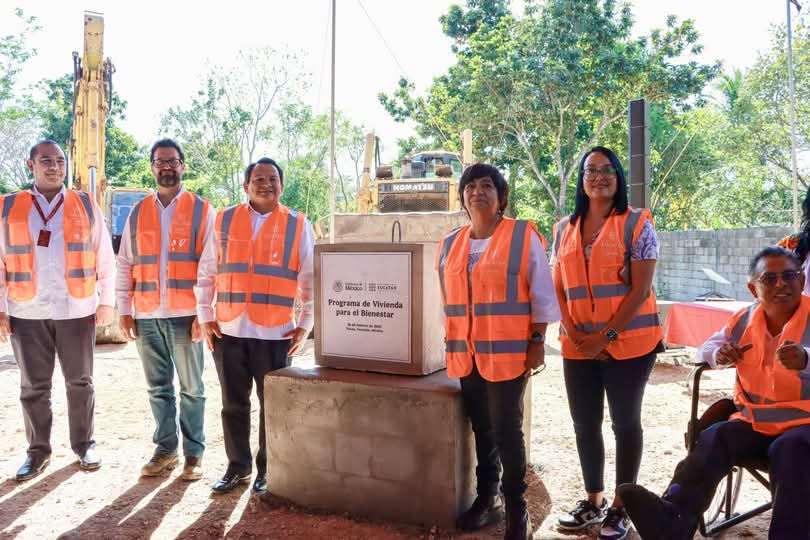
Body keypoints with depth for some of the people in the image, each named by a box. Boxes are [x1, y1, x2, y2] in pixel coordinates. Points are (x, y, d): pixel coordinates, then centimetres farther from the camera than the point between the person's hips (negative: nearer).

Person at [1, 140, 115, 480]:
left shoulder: (86, 205, 4)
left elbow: (105, 257, 4)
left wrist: (106, 301, 0)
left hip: (77, 310, 0)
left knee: (80, 382, 9)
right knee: (33, 386, 8)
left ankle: (84, 445, 22)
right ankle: (38, 451, 20)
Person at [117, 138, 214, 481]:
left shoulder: (201, 210, 1)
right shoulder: (138, 212, 11)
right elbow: (125, 264, 12)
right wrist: (124, 310, 5)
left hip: (185, 314, -3)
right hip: (147, 315, 4)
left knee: (191, 388, 5)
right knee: (158, 387, 11)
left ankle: (193, 452, 15)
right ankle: (165, 448, 22)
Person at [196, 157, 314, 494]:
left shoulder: (298, 225, 2)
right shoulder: (224, 221, 7)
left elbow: (310, 279, 3)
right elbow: (206, 273, 9)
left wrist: (305, 325, -2)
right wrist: (205, 317, 3)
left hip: (275, 333, -2)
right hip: (228, 330, 2)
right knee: (234, 403, 11)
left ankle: (267, 469, 21)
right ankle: (237, 465, 25)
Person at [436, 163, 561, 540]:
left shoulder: (523, 237, -5)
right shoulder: (450, 244, 10)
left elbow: (541, 294, -4)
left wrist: (537, 342, -8)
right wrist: (450, 343, 14)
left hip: (508, 352, -5)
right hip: (466, 354, 5)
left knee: (506, 431, -1)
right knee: (482, 430, 14)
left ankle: (516, 510, 15)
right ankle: (486, 499, 27)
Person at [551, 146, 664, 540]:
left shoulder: (636, 223, -4)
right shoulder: (564, 229, 9)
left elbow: (641, 289, -10)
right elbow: (558, 289, 8)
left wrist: (607, 335, -14)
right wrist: (574, 333, -6)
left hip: (628, 342, -4)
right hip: (578, 346, 4)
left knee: (625, 423, 7)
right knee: (584, 424, 11)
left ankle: (622, 507, 20)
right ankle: (593, 501, 27)